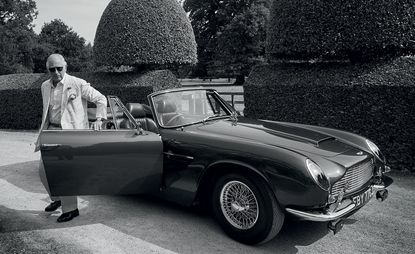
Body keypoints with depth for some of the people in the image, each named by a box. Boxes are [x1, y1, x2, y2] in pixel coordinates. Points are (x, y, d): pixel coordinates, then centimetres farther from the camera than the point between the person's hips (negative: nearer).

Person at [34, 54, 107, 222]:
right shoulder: (45, 86, 12)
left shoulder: (78, 84, -8)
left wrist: (99, 119, -16)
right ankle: (57, 198, 34)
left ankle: (70, 209, 6)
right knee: (44, 170, 11)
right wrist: (40, 137, 23)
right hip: (51, 131, 7)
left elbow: (100, 99, -3)